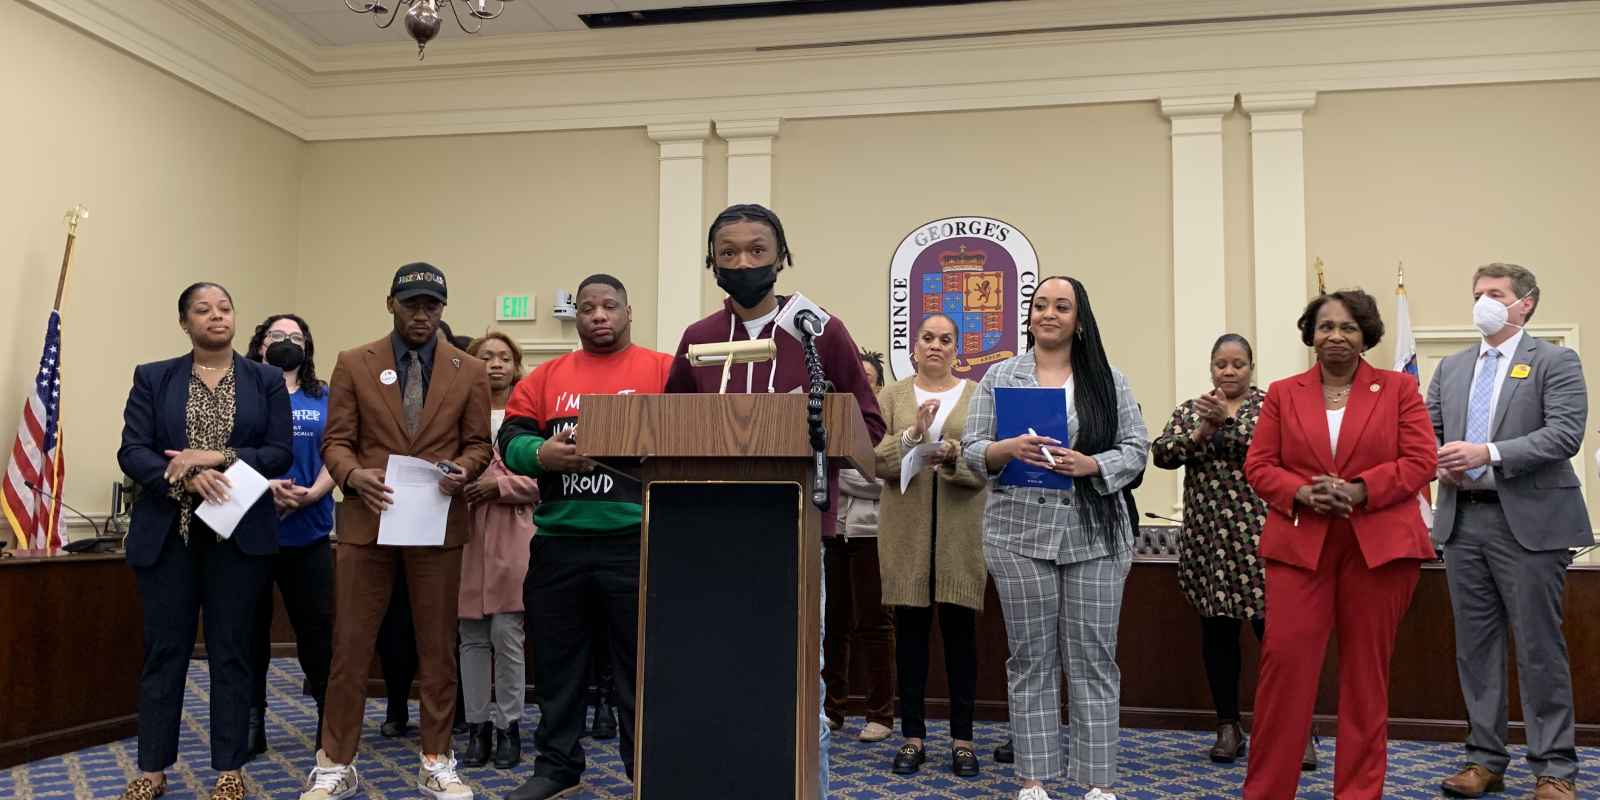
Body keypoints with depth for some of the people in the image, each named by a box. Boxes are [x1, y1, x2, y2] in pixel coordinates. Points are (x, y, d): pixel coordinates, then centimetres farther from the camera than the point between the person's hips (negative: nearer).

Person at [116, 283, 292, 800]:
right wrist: (184, 479, -18)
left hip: (239, 535, 0)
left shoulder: (267, 381, 7)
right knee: (164, 650, 6)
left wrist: (218, 457, -15)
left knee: (231, 651, 5)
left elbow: (281, 453, 0)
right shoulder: (152, 378, 7)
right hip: (167, 534, 0)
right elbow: (131, 452, -1)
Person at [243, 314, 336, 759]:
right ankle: (250, 727, 16)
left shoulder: (324, 399, 11)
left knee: (318, 630, 1)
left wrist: (311, 494, -15)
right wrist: (264, 486, -19)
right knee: (250, 631, 6)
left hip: (308, 534, 1)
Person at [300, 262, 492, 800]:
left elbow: (478, 444, 8)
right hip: (367, 520, 0)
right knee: (350, 645, 3)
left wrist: (462, 470, -14)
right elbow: (336, 441, 3)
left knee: (438, 648, 7)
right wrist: (353, 474, -18)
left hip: (438, 524, 0)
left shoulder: (469, 372, 5)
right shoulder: (354, 364, 5)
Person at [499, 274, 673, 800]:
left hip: (636, 540, -3)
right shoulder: (547, 376, 12)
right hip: (558, 541, 4)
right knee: (557, 659, 13)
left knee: (641, 662, 5)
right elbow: (511, 438, 7)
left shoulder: (663, 371, 3)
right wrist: (542, 454, -13)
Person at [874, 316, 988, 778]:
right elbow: (875, 461, -3)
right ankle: (913, 736, 15)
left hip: (961, 529, -1)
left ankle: (963, 739, 12)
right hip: (907, 528, 1)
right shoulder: (892, 397, 7)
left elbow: (988, 465, -3)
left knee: (960, 627, 3)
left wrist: (956, 458, -21)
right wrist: (911, 437, -18)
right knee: (910, 628, 5)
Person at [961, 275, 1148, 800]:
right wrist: (1010, 449, -17)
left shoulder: (1109, 380, 7)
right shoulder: (1000, 376, 7)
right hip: (1019, 534, 0)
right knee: (1032, 659, 6)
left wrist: (1091, 465, -15)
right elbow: (972, 451, 3)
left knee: (1093, 658, 4)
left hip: (1095, 536, 0)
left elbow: (1136, 449, 3)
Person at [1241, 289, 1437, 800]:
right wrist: (1302, 493, -14)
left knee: (1367, 668, 6)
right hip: (1298, 545, 1)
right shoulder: (1282, 394, 10)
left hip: (1380, 545, 0)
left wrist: (1358, 491, -15)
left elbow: (1421, 462, -1)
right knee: (1284, 658, -5)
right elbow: (1258, 466, 5)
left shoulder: (1399, 389, 7)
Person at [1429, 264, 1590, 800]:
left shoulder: (1555, 362, -1)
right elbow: (1427, 430, 15)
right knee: (1475, 646, 10)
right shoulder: (1451, 368, 15)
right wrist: (1440, 460, -7)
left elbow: (1565, 434, -13)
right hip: (1463, 520, 5)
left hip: (1528, 523, -5)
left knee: (1539, 649, 1)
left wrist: (1488, 453, -21)